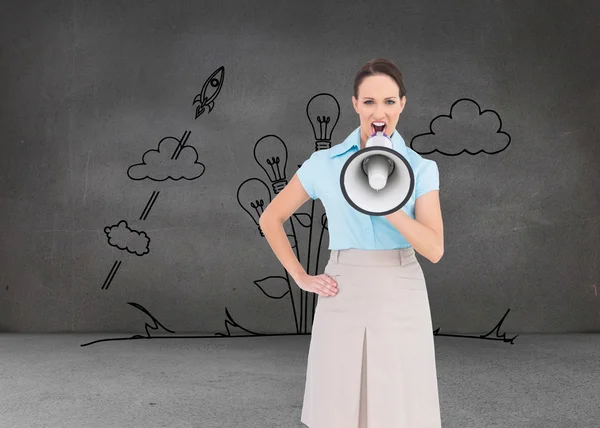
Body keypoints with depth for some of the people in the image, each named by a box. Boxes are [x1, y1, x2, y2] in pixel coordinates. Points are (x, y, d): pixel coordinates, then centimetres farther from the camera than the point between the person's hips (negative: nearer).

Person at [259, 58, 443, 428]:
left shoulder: (422, 169, 0)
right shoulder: (324, 164, 1)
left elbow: (434, 249, -10)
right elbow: (270, 219, 10)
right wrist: (301, 277, 3)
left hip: (400, 301, 0)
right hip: (343, 300, 0)